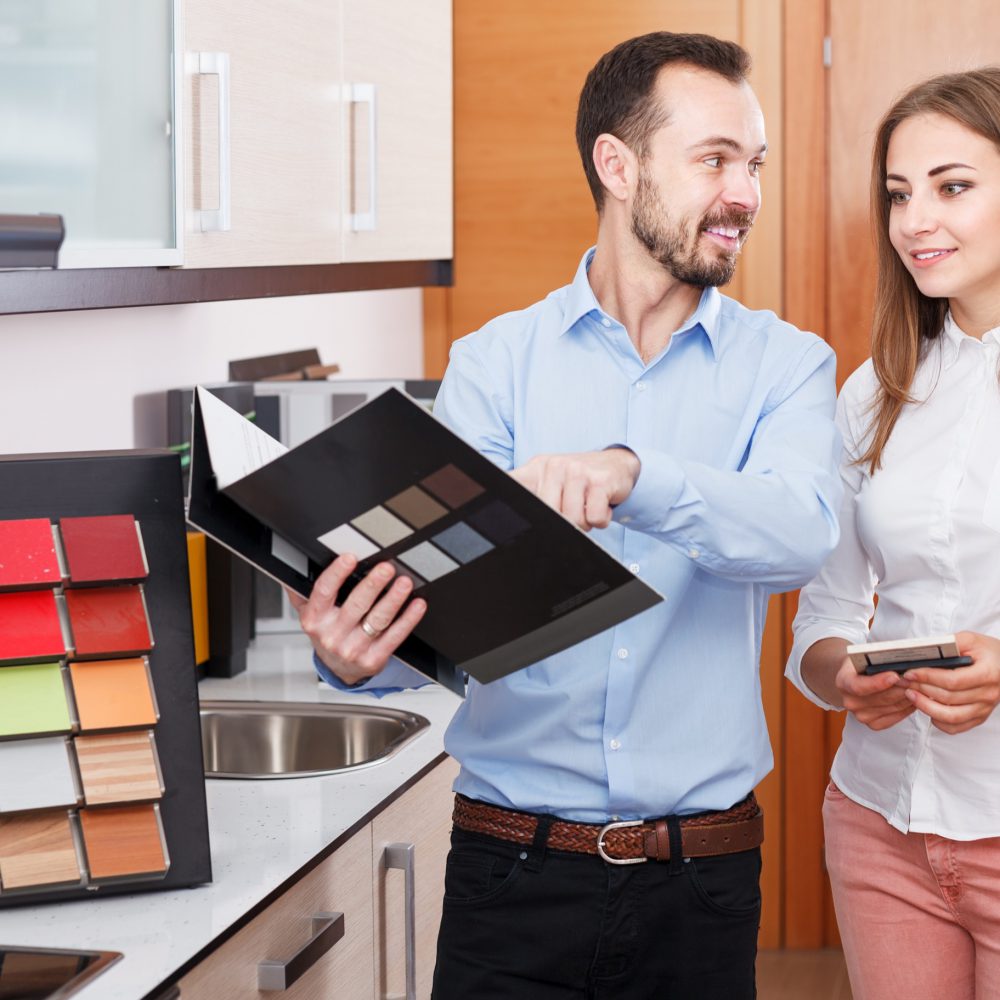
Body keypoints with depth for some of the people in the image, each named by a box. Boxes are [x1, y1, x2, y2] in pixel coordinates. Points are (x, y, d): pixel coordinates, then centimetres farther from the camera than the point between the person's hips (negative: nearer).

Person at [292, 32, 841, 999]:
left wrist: (629, 474, -37)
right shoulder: (495, 364, 1)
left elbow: (800, 530, -18)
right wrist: (358, 655, -30)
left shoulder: (786, 365, 2)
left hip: (699, 879, 1)